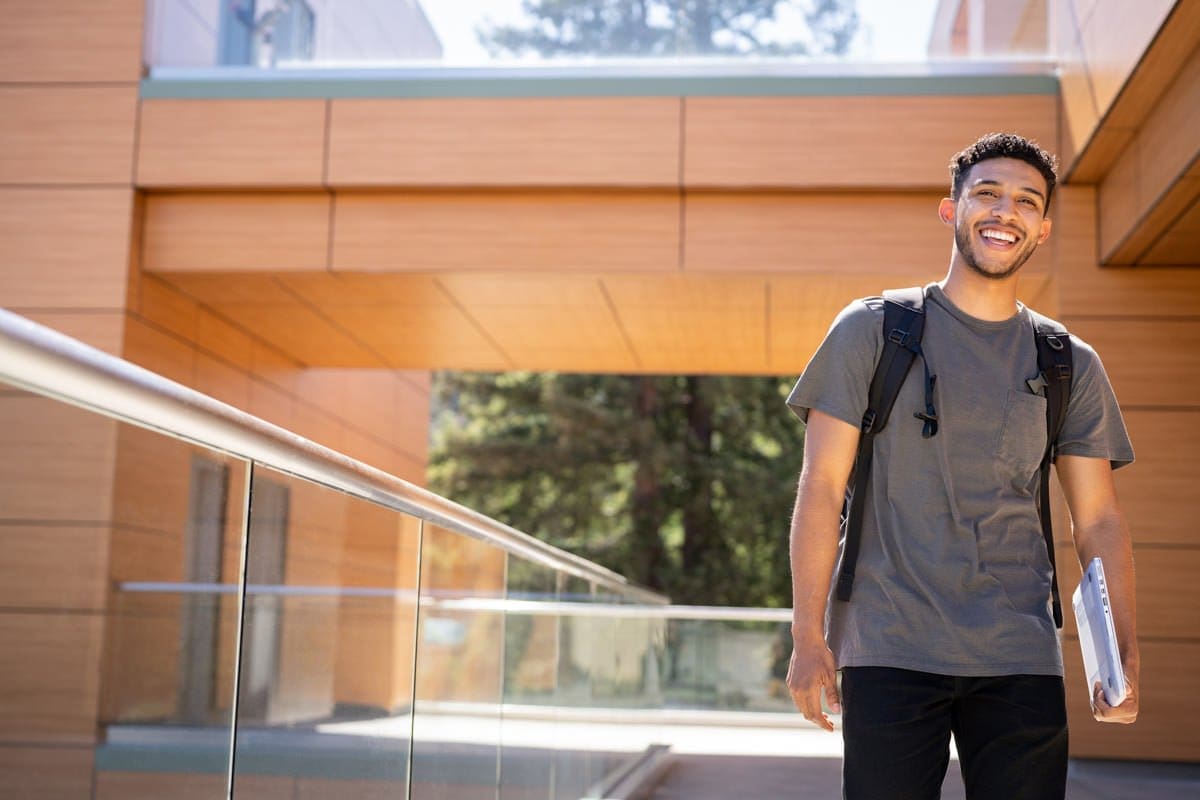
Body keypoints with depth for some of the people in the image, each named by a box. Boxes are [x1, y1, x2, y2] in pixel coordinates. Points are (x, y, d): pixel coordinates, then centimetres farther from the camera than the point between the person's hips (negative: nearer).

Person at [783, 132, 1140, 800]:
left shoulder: (1071, 366, 11)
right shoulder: (871, 331, 3)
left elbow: (1099, 521, 10)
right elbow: (821, 489, -1)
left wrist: (1125, 655, -3)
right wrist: (809, 638, -7)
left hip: (1022, 661, 3)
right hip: (889, 652, -2)